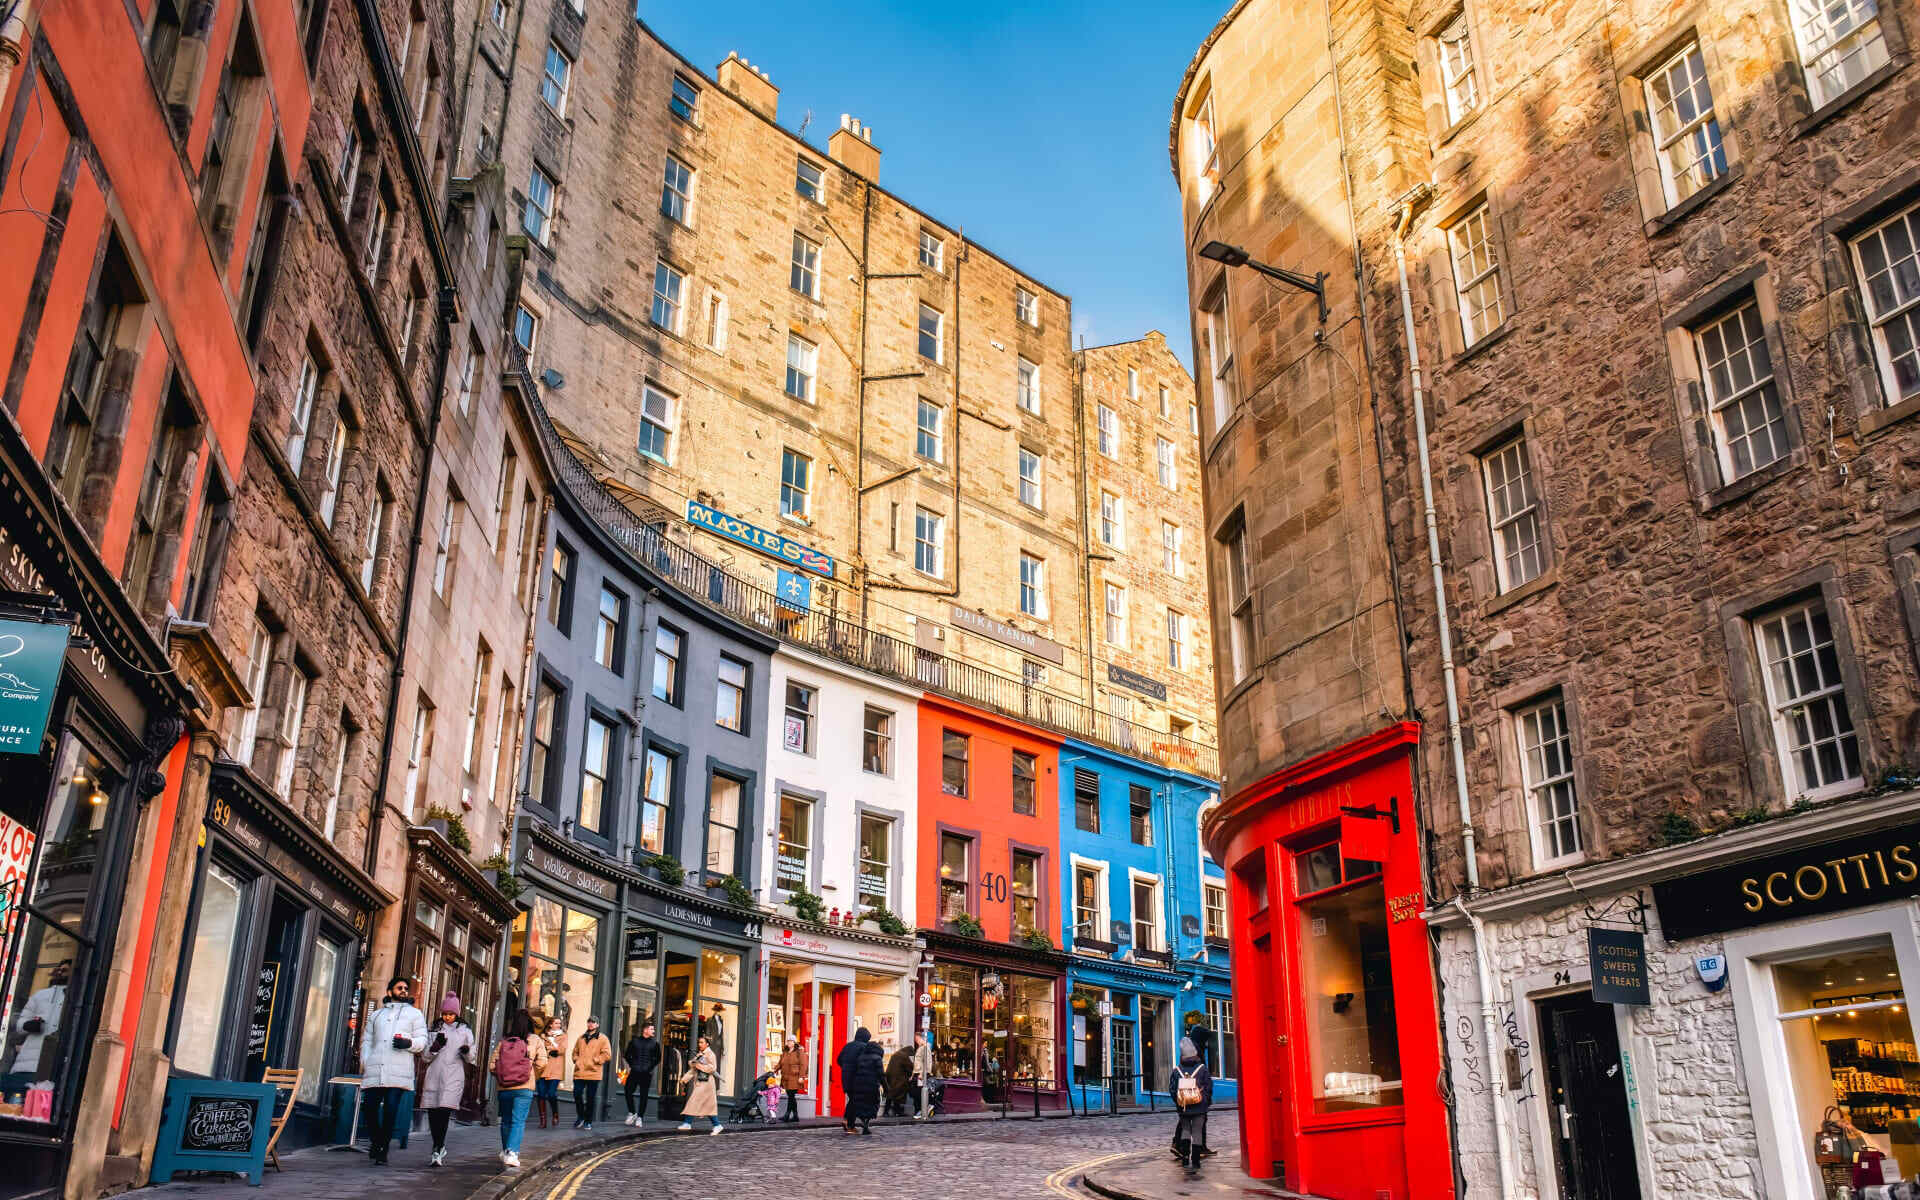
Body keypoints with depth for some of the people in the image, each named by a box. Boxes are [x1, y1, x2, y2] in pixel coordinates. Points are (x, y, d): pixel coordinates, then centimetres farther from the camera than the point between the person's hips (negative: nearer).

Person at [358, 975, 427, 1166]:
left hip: (398, 1071, -2)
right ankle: (375, 1140, 19)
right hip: (374, 1070, 2)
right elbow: (367, 1040, 21)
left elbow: (423, 1040, 11)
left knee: (390, 1110, -8)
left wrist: (409, 1043, -11)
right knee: (369, 1107, -5)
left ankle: (383, 1150, -1)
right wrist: (364, 1063, 5)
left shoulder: (414, 1014, 17)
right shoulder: (376, 1014, 25)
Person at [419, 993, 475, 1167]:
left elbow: (470, 1058, 11)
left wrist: (466, 1051, -12)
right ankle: (440, 1148, 21)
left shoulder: (465, 1031, 10)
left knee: (444, 1113, -15)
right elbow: (425, 1056, 10)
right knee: (432, 1114, 3)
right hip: (434, 1077, 3)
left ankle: (438, 1151, -14)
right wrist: (435, 1046, -9)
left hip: (453, 1078, -3)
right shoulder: (435, 1030, 14)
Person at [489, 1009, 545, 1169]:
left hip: (503, 1088, 3)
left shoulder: (502, 1042, 0)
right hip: (524, 1088, -2)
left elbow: (491, 1065, -2)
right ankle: (511, 1152, -16)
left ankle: (505, 1152, 30)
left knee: (506, 1120, 18)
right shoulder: (535, 1040, -3)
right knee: (519, 1121, -1)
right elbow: (540, 1063, -6)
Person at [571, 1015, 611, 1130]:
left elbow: (607, 1055, -4)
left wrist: (594, 1060, -11)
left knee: (591, 1098, 1)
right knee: (577, 1095, -1)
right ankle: (580, 1117, 20)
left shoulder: (602, 1038, 2)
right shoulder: (581, 1038, 15)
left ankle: (588, 1121, 12)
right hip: (579, 1073, 3)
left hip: (594, 1073, -3)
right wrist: (576, 1060, 4)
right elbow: (575, 1052, 24)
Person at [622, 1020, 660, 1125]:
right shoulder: (634, 1040, 6)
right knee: (628, 1092, -5)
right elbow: (627, 1055, 12)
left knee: (643, 1096, 1)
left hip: (646, 1074, 0)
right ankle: (632, 1113, 14)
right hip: (634, 1072, 0)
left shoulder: (654, 1043, 6)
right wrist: (631, 1065, 2)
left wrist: (650, 1067, -1)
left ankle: (639, 1117, 9)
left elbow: (657, 1058, 10)